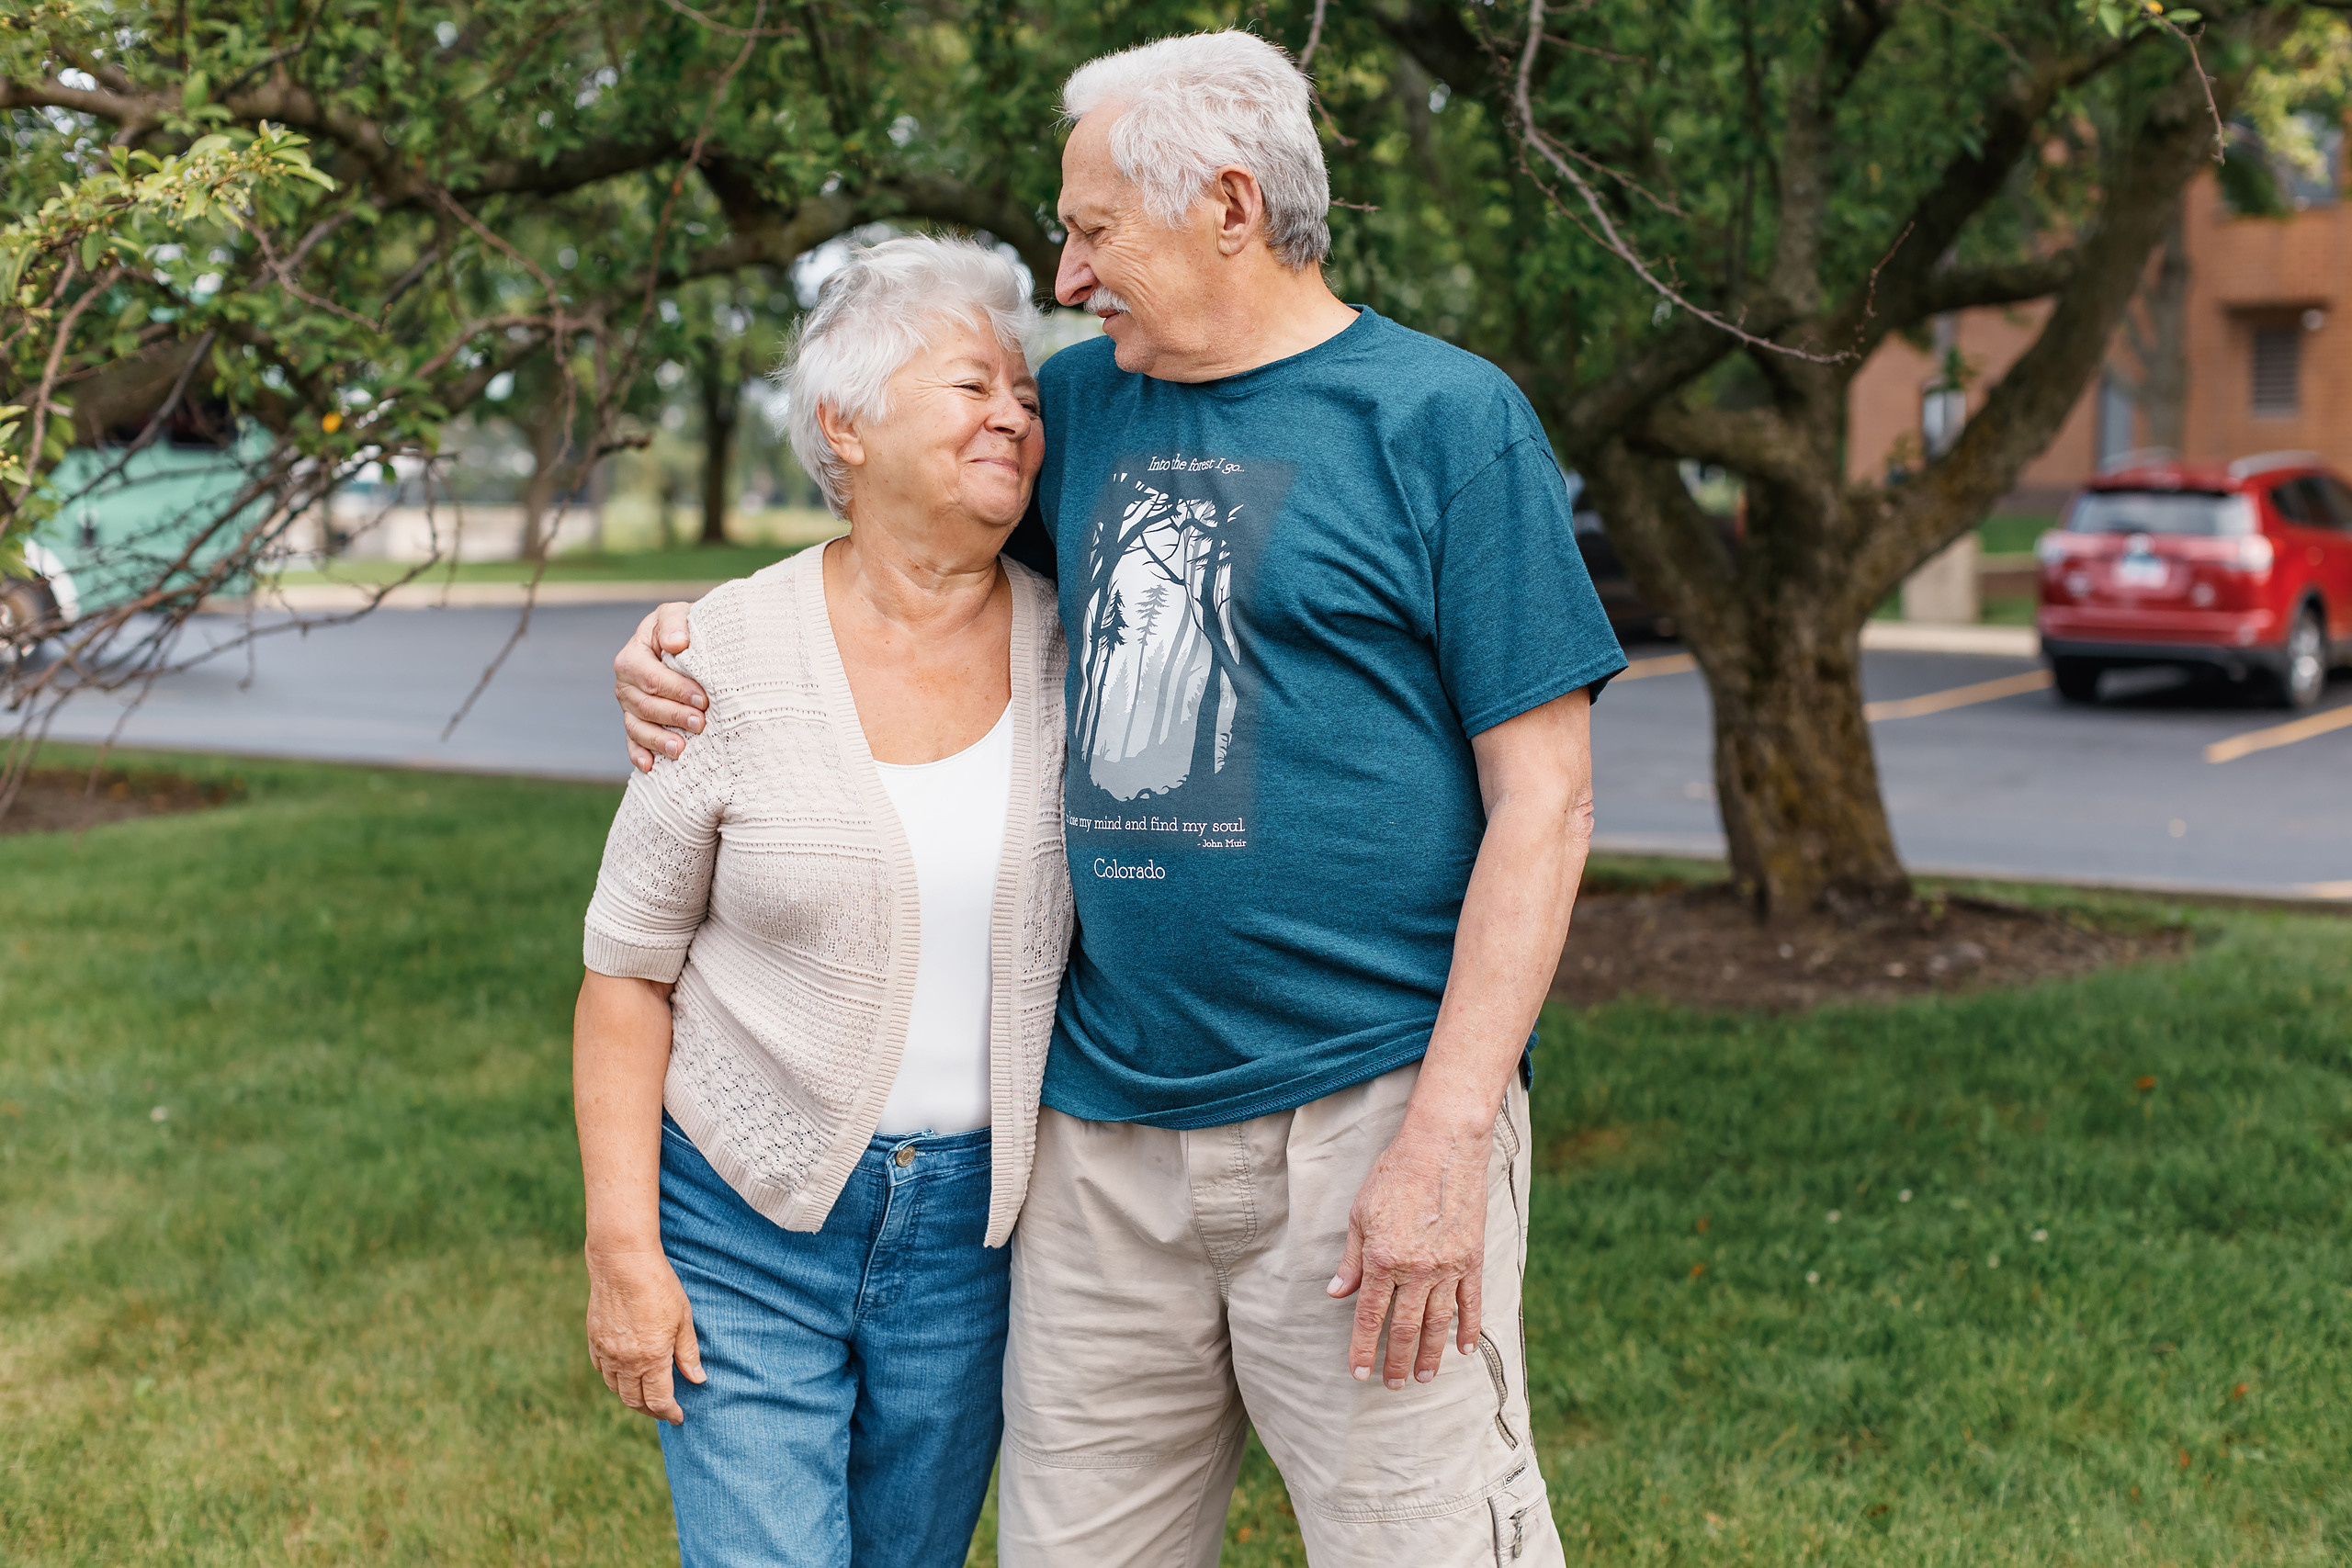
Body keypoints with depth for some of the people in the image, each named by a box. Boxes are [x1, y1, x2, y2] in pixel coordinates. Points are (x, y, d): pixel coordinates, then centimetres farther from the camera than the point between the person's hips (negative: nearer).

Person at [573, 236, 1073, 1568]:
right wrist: (623, 1248, -8)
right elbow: (629, 970, -4)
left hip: (971, 1226, 3)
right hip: (748, 1221, -3)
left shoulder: (1071, 653, -2)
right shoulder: (735, 657, -10)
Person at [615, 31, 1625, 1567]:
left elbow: (1543, 797, -8)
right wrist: (696, 633, 13)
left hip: (1360, 1121, -5)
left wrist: (1449, 1132, -15)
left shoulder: (1446, 419, -4)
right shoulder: (1084, 402, 13)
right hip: (1102, 1127, 6)